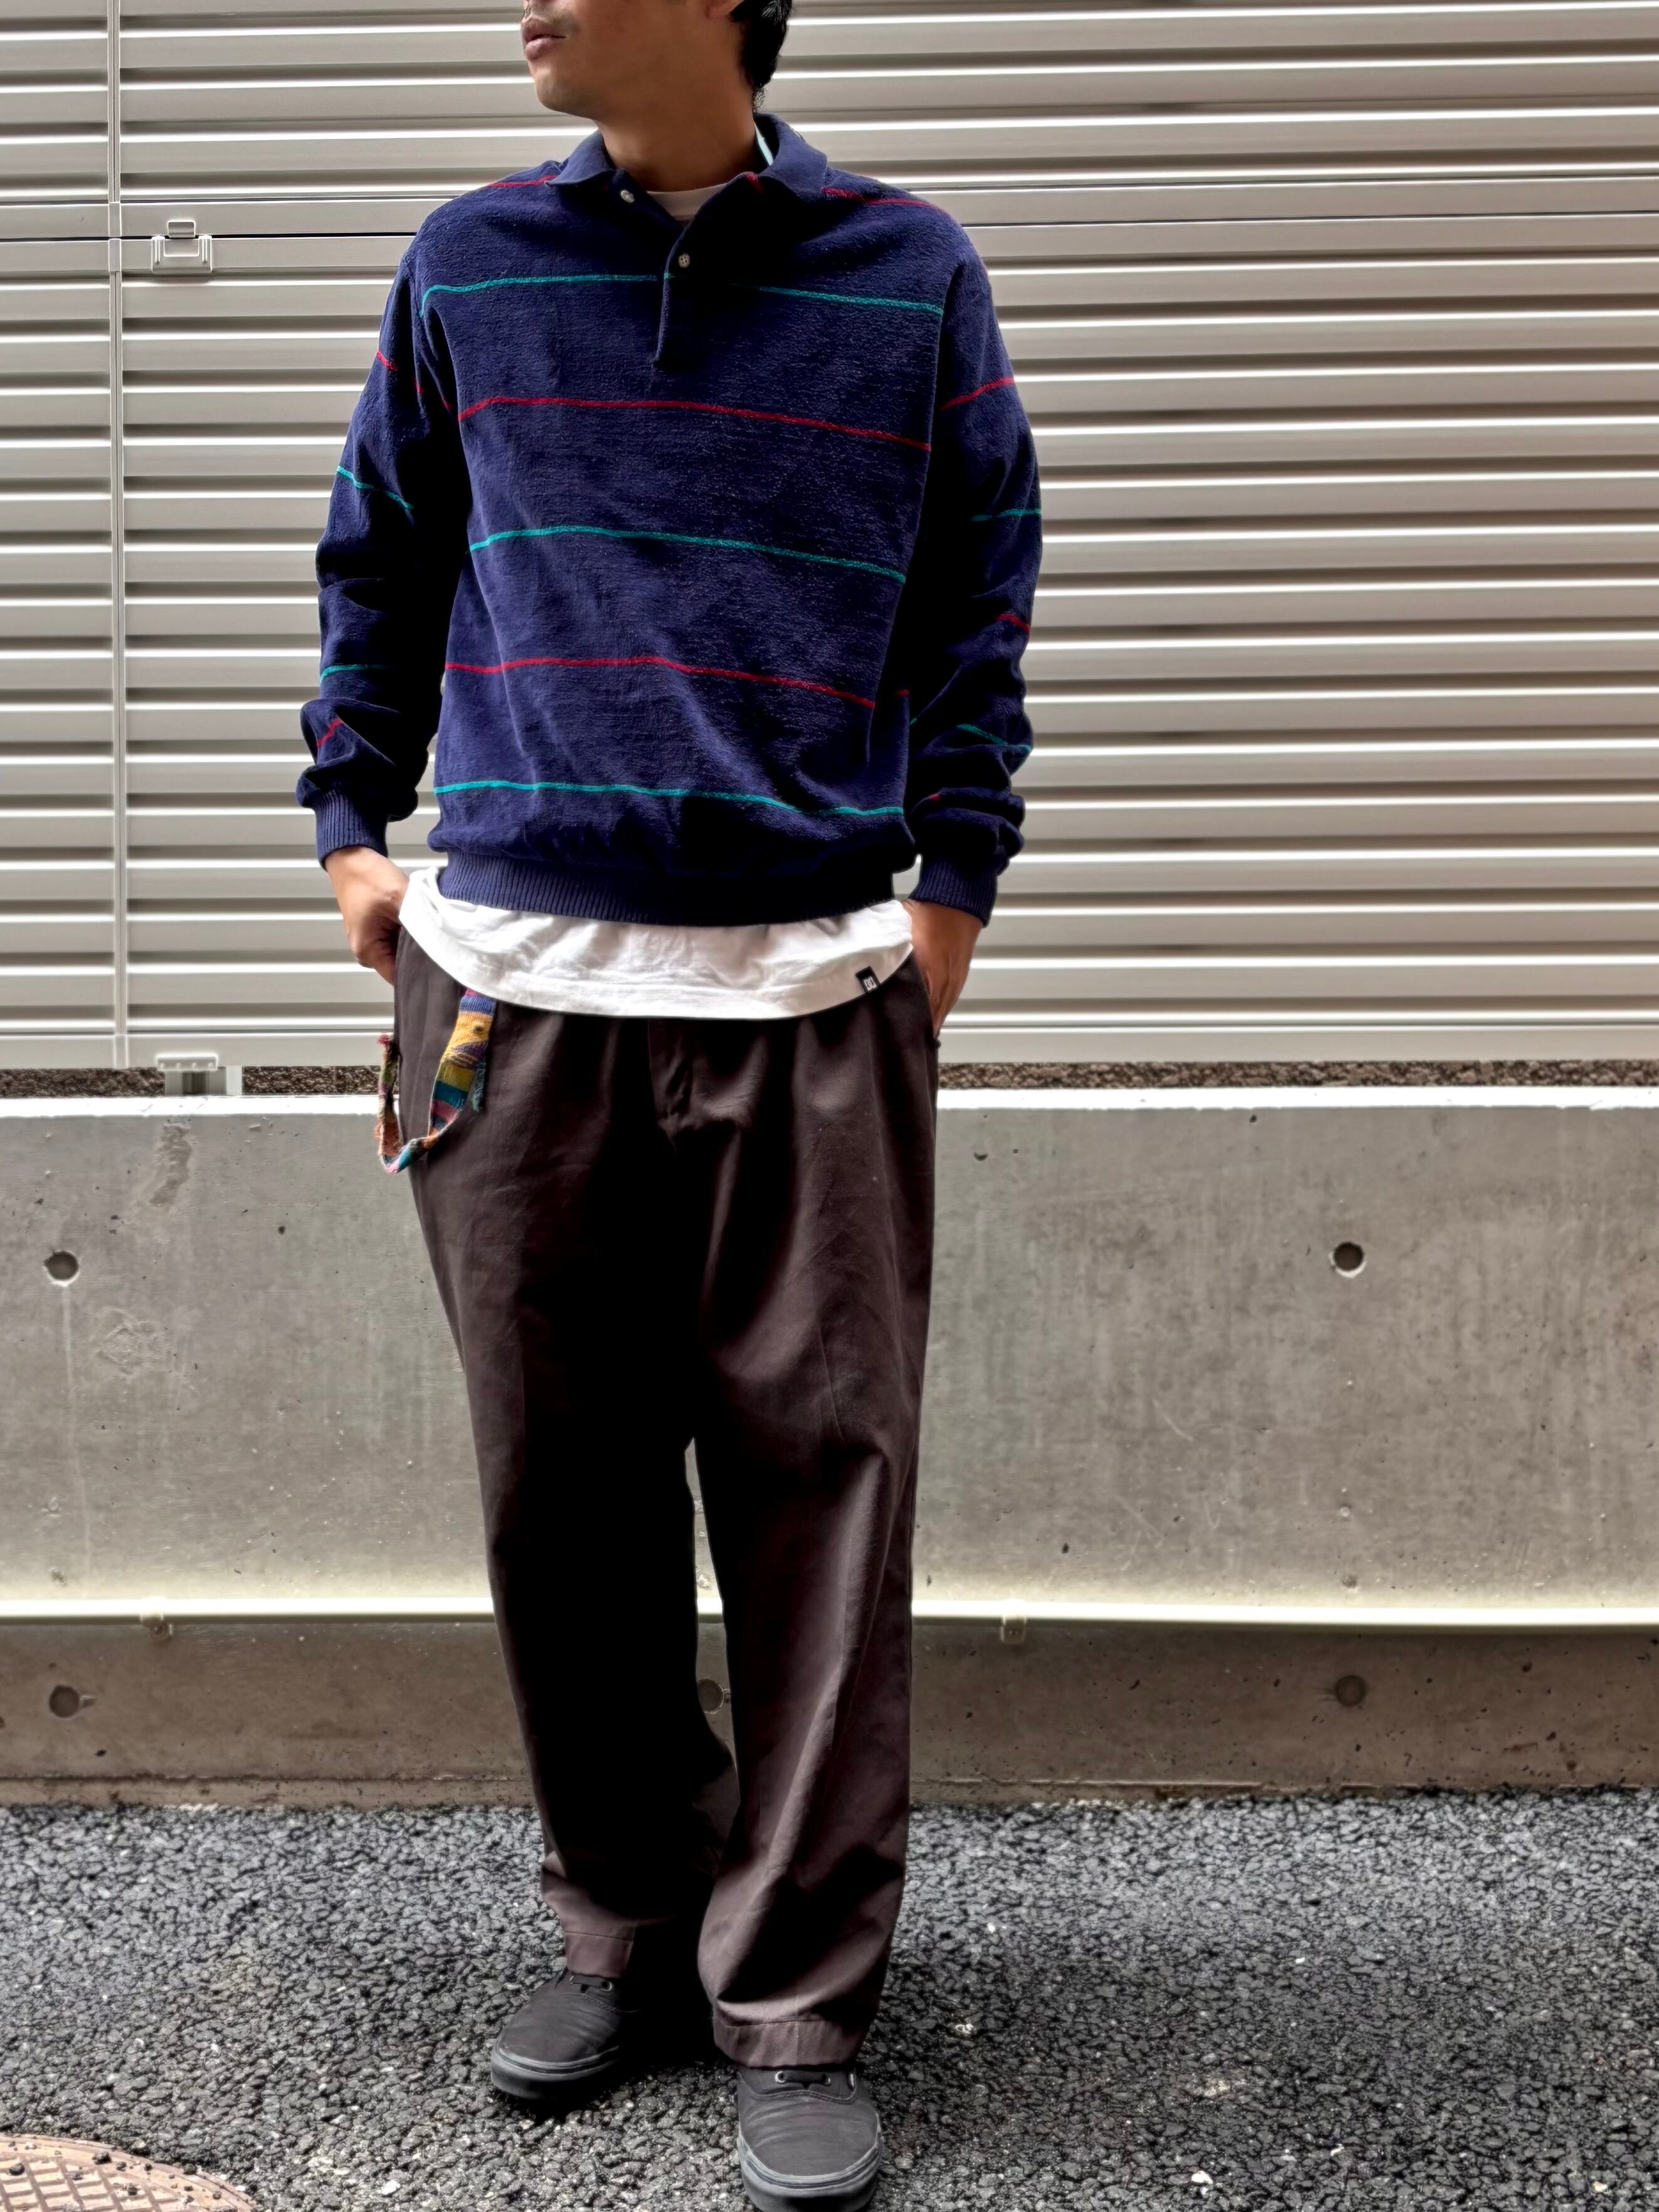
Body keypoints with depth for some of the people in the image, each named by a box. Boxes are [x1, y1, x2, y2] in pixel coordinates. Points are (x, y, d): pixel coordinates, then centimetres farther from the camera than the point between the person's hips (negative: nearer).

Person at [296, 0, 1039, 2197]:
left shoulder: (909, 275, 5)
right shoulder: (470, 266, 9)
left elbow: (982, 593, 8)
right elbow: (380, 561, 18)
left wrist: (952, 885, 1)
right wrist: (352, 821, 12)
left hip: (816, 996, -2)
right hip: (513, 990, 2)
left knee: (819, 1497, 0)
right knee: (562, 1496, 8)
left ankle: (797, 2010, 13)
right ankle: (631, 1923, 27)